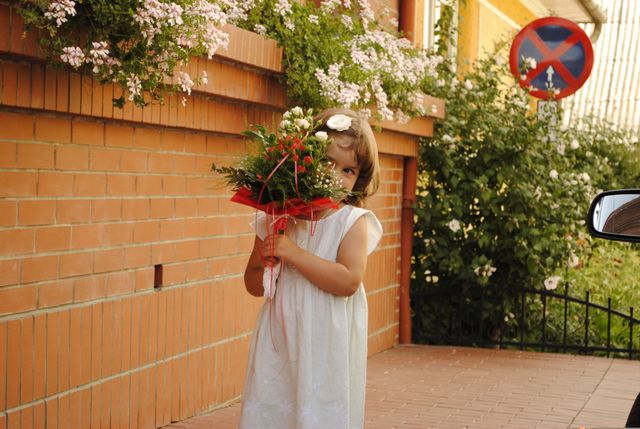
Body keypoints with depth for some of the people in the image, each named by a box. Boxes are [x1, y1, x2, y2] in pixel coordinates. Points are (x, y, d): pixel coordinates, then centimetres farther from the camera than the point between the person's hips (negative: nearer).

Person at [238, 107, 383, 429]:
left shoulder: (353, 222, -6)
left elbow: (348, 282, -20)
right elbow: (253, 284, 12)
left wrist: (294, 254, -22)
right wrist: (269, 267, -11)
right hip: (278, 342, 4)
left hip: (326, 346, -4)